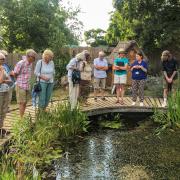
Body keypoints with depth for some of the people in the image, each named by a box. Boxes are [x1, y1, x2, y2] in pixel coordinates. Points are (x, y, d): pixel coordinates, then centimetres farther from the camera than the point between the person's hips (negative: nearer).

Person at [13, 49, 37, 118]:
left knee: (25, 103, 11)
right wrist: (20, 80, 6)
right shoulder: (21, 63, -16)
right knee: (22, 103, -2)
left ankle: (22, 117, 22)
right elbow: (15, 74, -8)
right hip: (21, 86, -7)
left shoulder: (30, 64, 7)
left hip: (27, 86, 7)